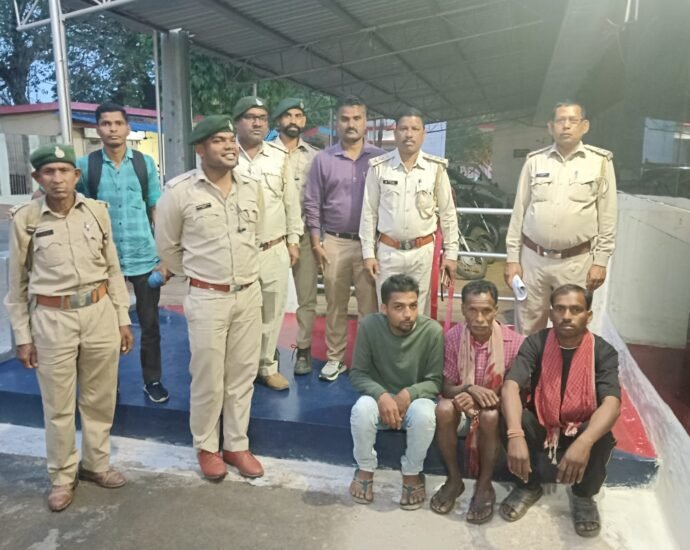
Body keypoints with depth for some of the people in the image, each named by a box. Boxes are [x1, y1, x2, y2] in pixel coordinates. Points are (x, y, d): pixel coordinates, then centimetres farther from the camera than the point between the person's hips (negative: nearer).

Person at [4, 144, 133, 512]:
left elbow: (113, 269, 6)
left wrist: (123, 318, 6)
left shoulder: (97, 211, 0)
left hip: (100, 313, 2)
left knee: (100, 399, 14)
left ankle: (96, 463, 35)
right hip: (52, 320, -2)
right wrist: (22, 336, 2)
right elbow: (17, 283, 2)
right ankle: (62, 476, 30)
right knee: (58, 406, 10)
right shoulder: (24, 219, -5)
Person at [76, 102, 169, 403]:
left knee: (150, 323, 9)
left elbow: (157, 211, 5)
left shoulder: (145, 163, 2)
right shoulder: (85, 165, -1)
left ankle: (152, 380, 26)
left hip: (145, 258, 1)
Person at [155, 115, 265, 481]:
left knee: (242, 376, 13)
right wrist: (197, 276, 10)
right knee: (208, 380, 7)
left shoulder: (252, 188, 3)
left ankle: (236, 445, 30)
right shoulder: (180, 191, -9)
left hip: (249, 294, 4)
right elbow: (167, 246, 2)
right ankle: (206, 447, 29)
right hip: (207, 299, -4)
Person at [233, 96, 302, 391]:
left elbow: (291, 201, 10)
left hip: (275, 250, 3)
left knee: (271, 312, 12)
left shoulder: (279, 157, 7)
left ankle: (267, 366, 29)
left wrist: (293, 240, 8)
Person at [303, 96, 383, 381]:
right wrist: (316, 242, 0)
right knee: (335, 304, 10)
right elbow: (312, 203, 4)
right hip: (334, 243, 1)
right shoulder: (323, 159, 4)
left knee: (370, 305, 3)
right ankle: (334, 358, 22)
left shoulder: (380, 158, 1)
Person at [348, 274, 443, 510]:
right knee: (362, 409, -32)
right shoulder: (369, 326, -18)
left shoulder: (432, 331, -20)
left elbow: (435, 381, -12)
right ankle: (365, 469, -2)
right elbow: (358, 374, -12)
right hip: (380, 398, 1)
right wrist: (382, 395, -30)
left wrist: (408, 395, -29)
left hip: (415, 400, 0)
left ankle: (412, 473, -4)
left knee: (424, 414, -33)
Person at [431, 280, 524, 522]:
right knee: (444, 409, -31)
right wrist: (469, 388, -31)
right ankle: (454, 479, -8)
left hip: (495, 407, -1)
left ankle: (484, 486, -11)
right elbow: (446, 388, -8)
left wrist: (484, 399, -28)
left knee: (489, 416, -34)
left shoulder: (514, 341, -18)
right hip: (464, 401, 1)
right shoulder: (453, 337, -14)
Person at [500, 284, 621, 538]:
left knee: (603, 437, -32)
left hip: (582, 430, 0)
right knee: (508, 417, -29)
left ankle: (584, 495, 1)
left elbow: (612, 403, -31)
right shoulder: (535, 344, -16)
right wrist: (516, 436, -48)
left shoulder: (603, 352, -16)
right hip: (540, 427, 0)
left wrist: (583, 442, -50)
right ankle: (528, 486, -1)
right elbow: (510, 386, -30)